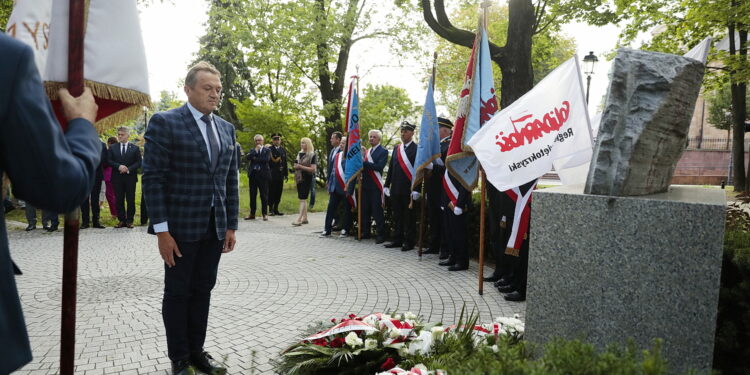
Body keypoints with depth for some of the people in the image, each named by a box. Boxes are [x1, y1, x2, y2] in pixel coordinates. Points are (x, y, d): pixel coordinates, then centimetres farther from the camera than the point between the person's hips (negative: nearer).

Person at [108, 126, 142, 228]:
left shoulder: (135, 148, 6)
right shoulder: (113, 148, 12)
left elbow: (139, 162, 0)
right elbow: (109, 161, 4)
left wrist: (128, 169, -12)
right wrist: (118, 166, -13)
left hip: (130, 177, -2)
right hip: (117, 178, 2)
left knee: (130, 200, -1)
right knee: (119, 200, 3)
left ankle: (129, 220, 7)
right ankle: (121, 220, 9)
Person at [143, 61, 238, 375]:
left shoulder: (227, 129, 11)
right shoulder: (165, 122, -7)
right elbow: (153, 178, -11)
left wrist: (231, 225, 8)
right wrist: (162, 230, -15)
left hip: (215, 228, 5)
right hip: (181, 226, -5)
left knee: (203, 291, 13)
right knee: (177, 293, 7)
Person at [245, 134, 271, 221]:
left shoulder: (267, 150, 4)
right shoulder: (252, 150, 15)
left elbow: (266, 159, -13)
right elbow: (247, 157, -4)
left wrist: (255, 159, -7)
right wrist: (255, 150, -8)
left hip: (263, 174, -4)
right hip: (253, 174, 4)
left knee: (264, 195, 0)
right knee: (252, 195, 6)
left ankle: (265, 214, 7)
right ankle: (252, 214, 12)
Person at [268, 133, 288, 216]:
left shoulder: (283, 150, 16)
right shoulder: (269, 149, -2)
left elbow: (285, 163, 15)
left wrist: (286, 174, 12)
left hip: (280, 175, 5)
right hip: (272, 174, -5)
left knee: (278, 193, 6)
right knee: (271, 192, -2)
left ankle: (276, 209, 14)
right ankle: (271, 209, 5)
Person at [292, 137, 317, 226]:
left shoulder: (312, 155, -6)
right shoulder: (300, 154, 15)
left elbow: (313, 169, -13)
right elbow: (297, 164, 26)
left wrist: (301, 167, -18)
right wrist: (296, 166, 2)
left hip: (307, 179, -7)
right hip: (299, 178, 7)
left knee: (303, 199, -11)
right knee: (302, 199, 10)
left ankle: (299, 219, -16)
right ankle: (305, 218, 18)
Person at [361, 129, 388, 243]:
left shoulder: (383, 151, -3)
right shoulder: (366, 151, 18)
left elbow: (379, 166, -17)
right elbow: (363, 166, 14)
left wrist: (364, 162, -19)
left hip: (375, 186, -6)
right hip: (365, 184, 7)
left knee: (377, 210, -5)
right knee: (365, 210, 11)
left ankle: (381, 235, 1)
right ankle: (365, 232, 21)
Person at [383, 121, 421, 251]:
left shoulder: (416, 149, -5)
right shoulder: (396, 148, 14)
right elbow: (391, 167, 15)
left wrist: (416, 189, -15)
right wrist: (387, 185, 11)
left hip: (409, 190, -6)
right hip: (396, 189, 6)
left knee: (409, 217, 2)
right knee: (397, 216, 12)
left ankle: (409, 242, 10)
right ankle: (397, 240, 20)